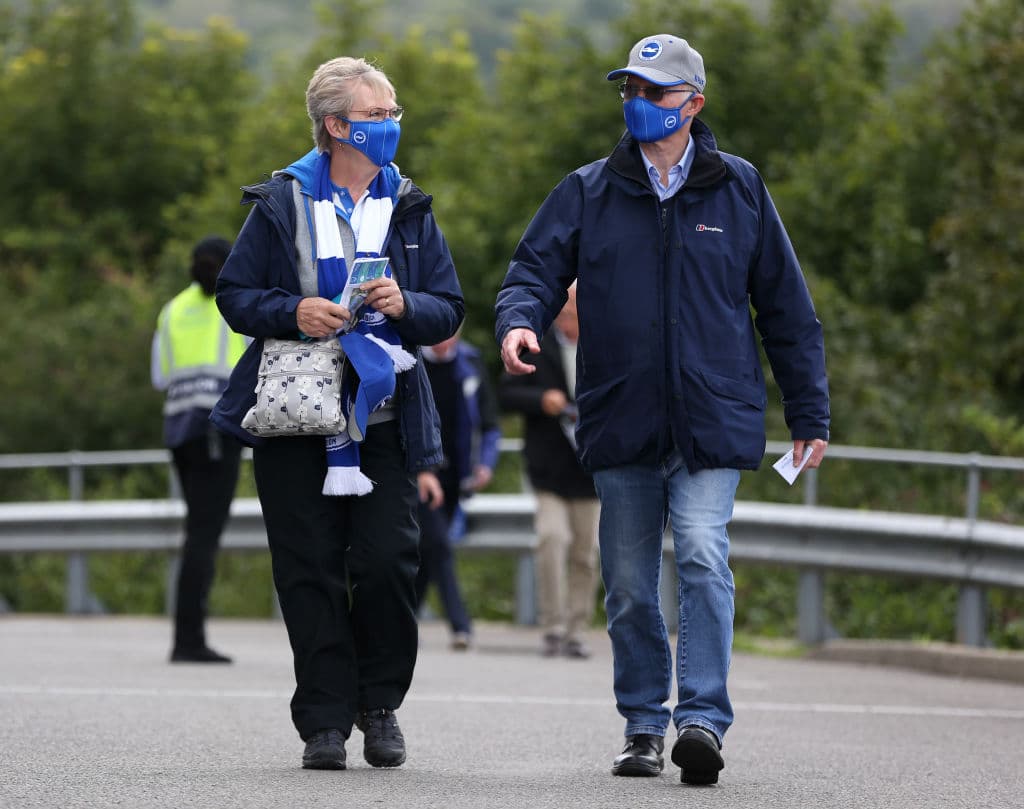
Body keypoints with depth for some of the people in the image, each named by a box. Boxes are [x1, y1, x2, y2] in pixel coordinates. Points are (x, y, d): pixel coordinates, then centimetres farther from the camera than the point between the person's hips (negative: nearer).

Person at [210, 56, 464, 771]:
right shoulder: (282, 204, 5)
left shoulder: (410, 209, 12)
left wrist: (406, 306, -9)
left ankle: (380, 704, 11)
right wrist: (292, 314, -13)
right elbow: (235, 295, 5)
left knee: (388, 564, -8)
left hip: (384, 420, 1)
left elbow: (450, 311, 12)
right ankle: (326, 721, 4)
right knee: (310, 572, -2)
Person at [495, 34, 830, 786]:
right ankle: (644, 727, 17)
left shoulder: (739, 190, 6)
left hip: (713, 423, -2)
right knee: (630, 585, 6)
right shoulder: (589, 192, 8)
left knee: (703, 556, -19)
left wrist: (810, 415, 8)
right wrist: (519, 319, -20)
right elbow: (537, 267, 4)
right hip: (621, 424, 2)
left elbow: (787, 308, 10)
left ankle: (703, 718, -21)